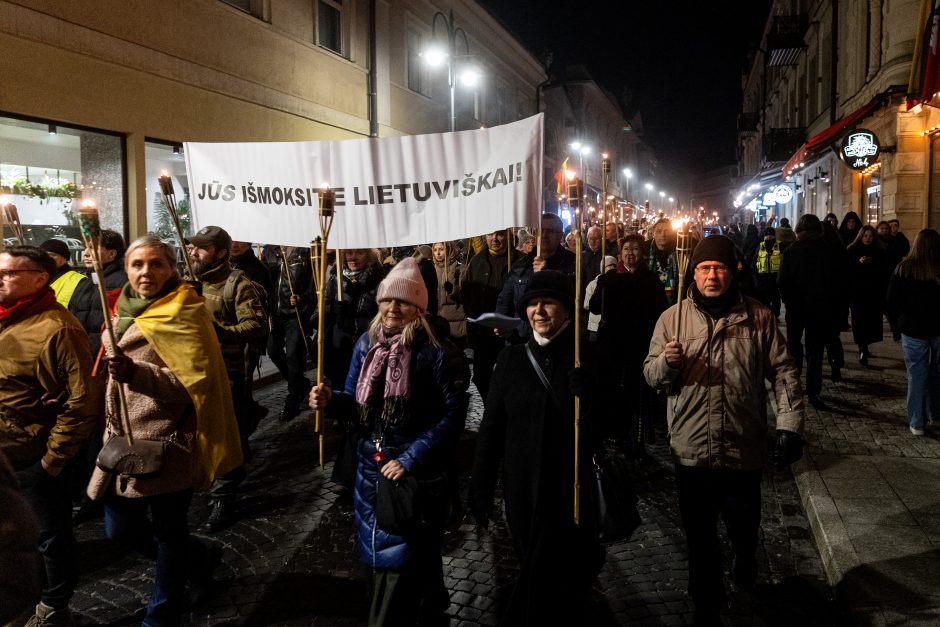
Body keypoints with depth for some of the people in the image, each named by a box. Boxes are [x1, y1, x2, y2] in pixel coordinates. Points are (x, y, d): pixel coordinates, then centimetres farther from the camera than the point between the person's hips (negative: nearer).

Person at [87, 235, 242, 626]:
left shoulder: (183, 314, -11)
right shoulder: (126, 311, 11)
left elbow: (193, 382, -19)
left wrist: (136, 373, -31)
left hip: (167, 444, -8)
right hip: (126, 440, 8)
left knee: (168, 533, 5)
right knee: (121, 529, 14)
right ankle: (199, 559, 37)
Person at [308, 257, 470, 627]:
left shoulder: (439, 352, -16)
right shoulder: (366, 344, 3)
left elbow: (452, 416, -16)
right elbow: (357, 405, 9)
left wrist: (410, 460, -20)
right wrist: (330, 400, -13)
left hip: (418, 474, -6)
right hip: (372, 468, 7)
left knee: (400, 562, 2)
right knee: (379, 557, 20)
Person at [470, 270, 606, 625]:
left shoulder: (587, 359, -5)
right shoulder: (511, 359, 3)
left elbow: (609, 427, -7)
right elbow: (491, 428, 5)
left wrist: (588, 397, -26)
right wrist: (480, 488, 4)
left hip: (571, 492, -3)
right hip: (521, 491, 3)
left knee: (555, 585, 2)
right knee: (537, 577, 15)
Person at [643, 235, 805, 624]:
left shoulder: (758, 318, -2)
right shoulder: (672, 318, 0)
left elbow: (783, 373, -1)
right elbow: (652, 377, 1)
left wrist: (789, 426, -9)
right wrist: (666, 362, -21)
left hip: (744, 449, 0)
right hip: (691, 450, 0)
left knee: (744, 528, 18)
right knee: (699, 536, 13)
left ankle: (745, 562, 54)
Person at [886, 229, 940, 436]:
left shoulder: (903, 269, -10)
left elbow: (891, 302, -5)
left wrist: (899, 324, 8)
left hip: (913, 330, -2)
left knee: (917, 375, 4)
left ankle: (917, 423, 8)